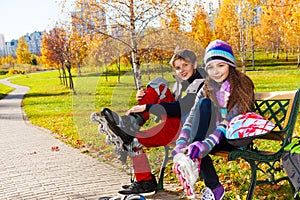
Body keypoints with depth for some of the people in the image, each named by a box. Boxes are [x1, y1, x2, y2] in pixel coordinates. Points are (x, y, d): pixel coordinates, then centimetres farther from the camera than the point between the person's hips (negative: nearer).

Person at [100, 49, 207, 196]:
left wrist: (146, 107, -25)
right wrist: (144, 98, -2)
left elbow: (180, 108, -21)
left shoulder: (201, 84, -6)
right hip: (172, 125, 8)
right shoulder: (180, 83, 22)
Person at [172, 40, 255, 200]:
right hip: (214, 135, 5)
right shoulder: (207, 89, 5)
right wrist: (181, 144, -27)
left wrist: (206, 144, -36)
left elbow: (231, 121, -23)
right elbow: (191, 119, -8)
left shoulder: (243, 85, -10)